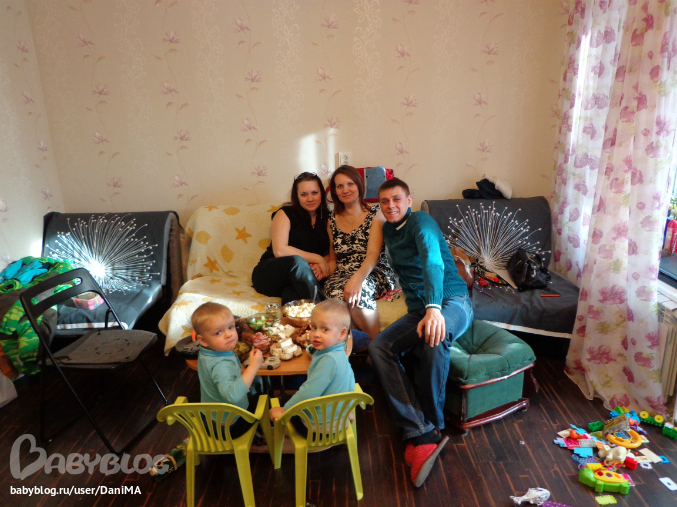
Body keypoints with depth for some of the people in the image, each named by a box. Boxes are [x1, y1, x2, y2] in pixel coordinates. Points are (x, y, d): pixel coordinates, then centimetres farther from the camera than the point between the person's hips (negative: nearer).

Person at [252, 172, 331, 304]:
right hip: (270, 275, -1)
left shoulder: (327, 219, 12)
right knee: (297, 261, -36)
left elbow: (331, 255, 9)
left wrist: (320, 266, -16)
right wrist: (318, 259, -13)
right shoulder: (285, 214, 0)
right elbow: (279, 250, -12)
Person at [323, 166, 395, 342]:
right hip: (341, 276, 3)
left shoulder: (376, 213, 4)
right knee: (335, 290, -34)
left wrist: (358, 278, -29)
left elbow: (373, 254, -11)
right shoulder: (333, 219, 17)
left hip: (374, 274, -3)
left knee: (352, 292, -37)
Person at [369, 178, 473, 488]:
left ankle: (433, 424, -18)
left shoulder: (420, 221, -9)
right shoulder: (388, 230, 16)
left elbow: (432, 261, -28)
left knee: (434, 337, -40)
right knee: (378, 347, -21)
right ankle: (420, 433, -27)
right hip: (419, 310, 7)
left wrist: (434, 308, -43)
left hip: (452, 302, -6)